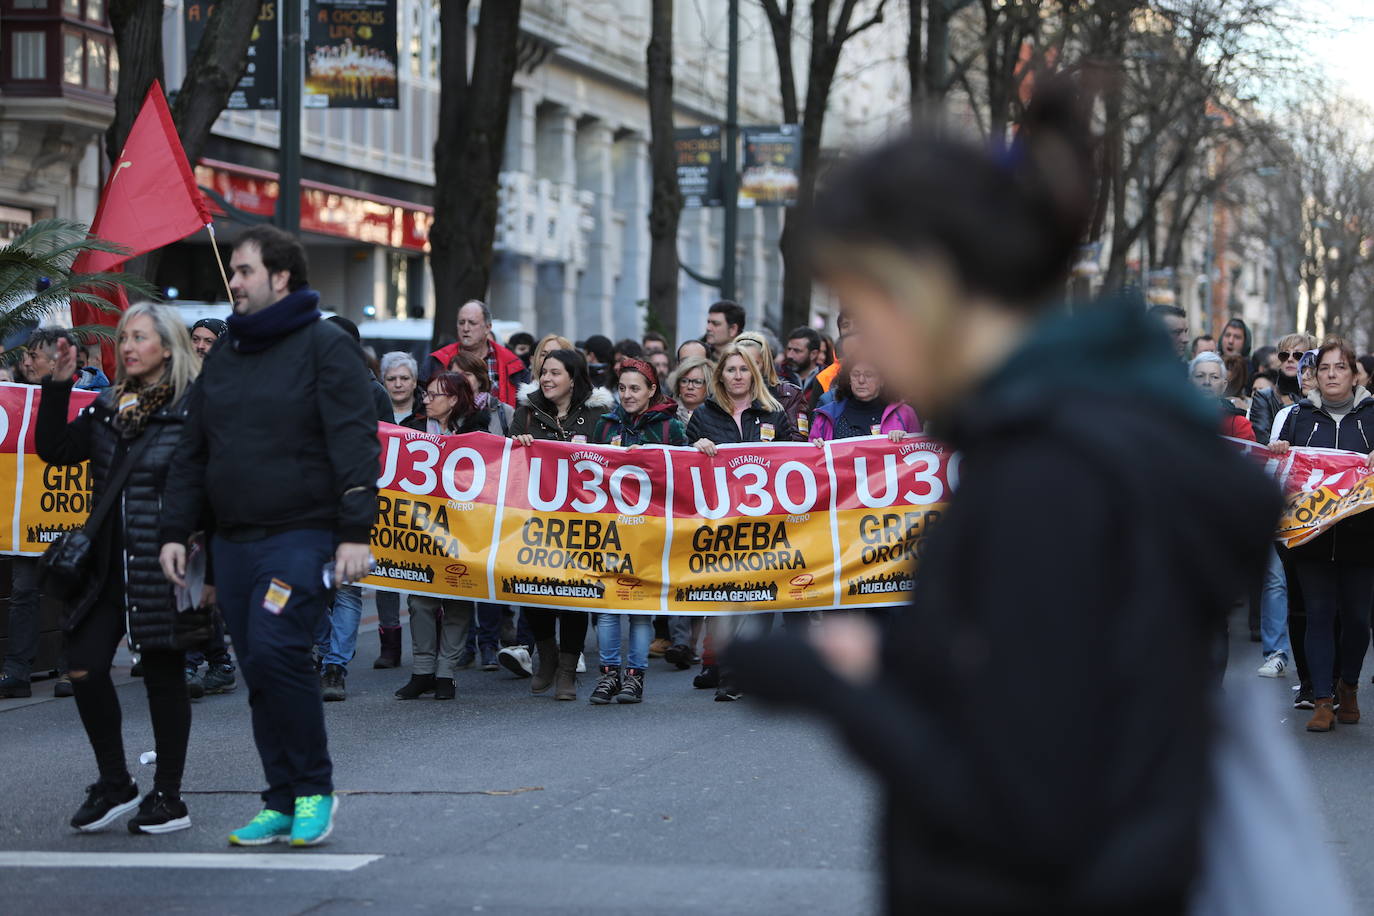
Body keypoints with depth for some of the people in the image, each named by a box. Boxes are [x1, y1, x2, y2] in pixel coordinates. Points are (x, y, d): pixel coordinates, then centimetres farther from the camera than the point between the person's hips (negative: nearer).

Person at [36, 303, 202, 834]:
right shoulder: (111, 407, 12)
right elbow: (54, 450, 9)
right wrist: (57, 386, -1)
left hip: (163, 568, -6)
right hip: (108, 566, 6)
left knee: (163, 674, 2)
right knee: (84, 667, 1)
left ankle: (168, 798, 13)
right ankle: (114, 784, 17)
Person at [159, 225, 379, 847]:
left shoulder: (325, 347, -3)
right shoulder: (223, 356, 17)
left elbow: (355, 442, -10)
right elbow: (192, 452, 20)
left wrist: (355, 532, -17)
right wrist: (175, 531, 12)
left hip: (302, 534, -7)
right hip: (233, 541, 7)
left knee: (274, 651, -20)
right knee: (259, 674, 6)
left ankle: (314, 790, -7)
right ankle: (283, 802, 13)